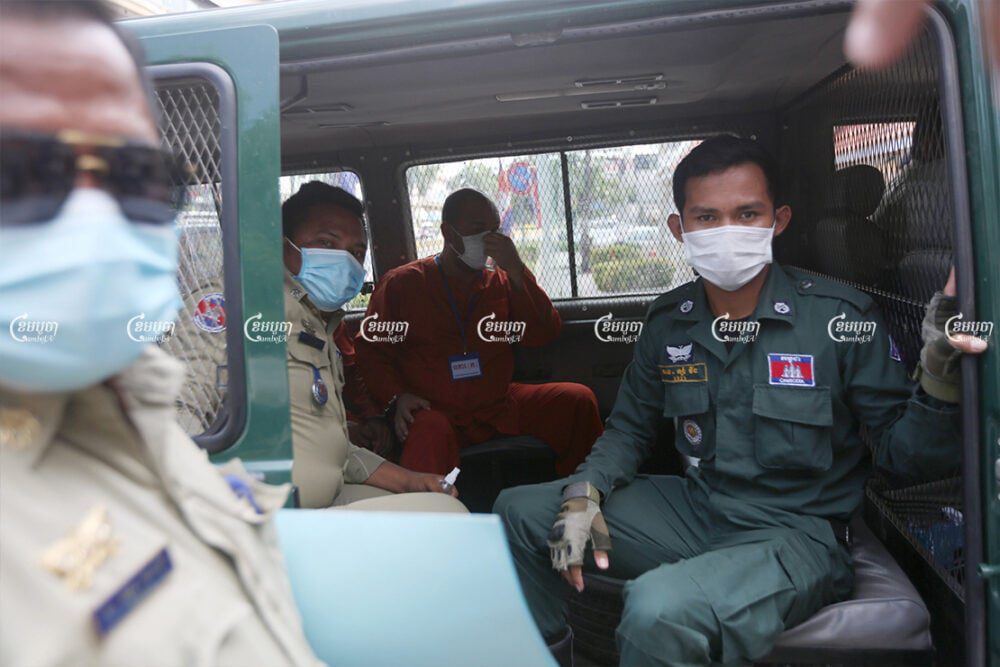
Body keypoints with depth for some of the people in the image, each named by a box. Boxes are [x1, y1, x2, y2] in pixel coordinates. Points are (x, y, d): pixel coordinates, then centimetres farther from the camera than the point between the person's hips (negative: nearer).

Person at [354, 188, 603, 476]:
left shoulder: (501, 282, 14)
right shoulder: (402, 283, 7)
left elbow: (545, 334, 3)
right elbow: (371, 348, 7)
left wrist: (516, 271, -6)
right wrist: (396, 396, -12)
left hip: (500, 406, 4)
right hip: (437, 412, -4)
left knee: (578, 399, -14)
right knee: (429, 431, -40)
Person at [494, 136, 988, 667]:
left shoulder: (841, 317, -13)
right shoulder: (668, 322, 0)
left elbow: (904, 454, -9)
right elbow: (631, 425, 12)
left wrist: (939, 376, -29)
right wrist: (584, 492, -5)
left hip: (799, 530, -5)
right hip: (697, 507, 6)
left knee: (659, 609, -36)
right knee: (520, 511, 2)